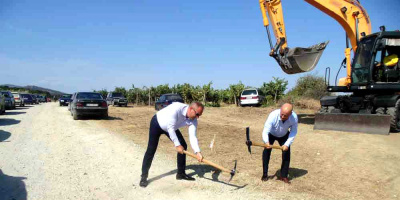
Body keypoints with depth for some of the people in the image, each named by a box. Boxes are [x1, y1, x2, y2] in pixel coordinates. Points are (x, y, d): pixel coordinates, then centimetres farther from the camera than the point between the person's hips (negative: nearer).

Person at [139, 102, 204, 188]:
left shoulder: (193, 120, -22)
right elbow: (170, 128, -38)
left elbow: (192, 137, -24)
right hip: (157, 123, -6)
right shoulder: (177, 108, -40)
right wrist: (177, 145, -35)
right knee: (151, 150, -7)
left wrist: (197, 152, -38)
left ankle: (181, 173, 12)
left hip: (172, 127, 6)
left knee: (183, 146, -2)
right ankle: (144, 177, 6)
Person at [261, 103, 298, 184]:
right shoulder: (273, 115, -41)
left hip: (284, 135, 2)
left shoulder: (294, 117, -34)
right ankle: (265, 174, 2)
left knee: (286, 153, -7)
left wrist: (287, 144, -33)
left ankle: (283, 176, 9)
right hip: (271, 134, -2)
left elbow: (293, 132, -23)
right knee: (266, 151, -12)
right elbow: (265, 131, -40)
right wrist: (266, 142, -58)